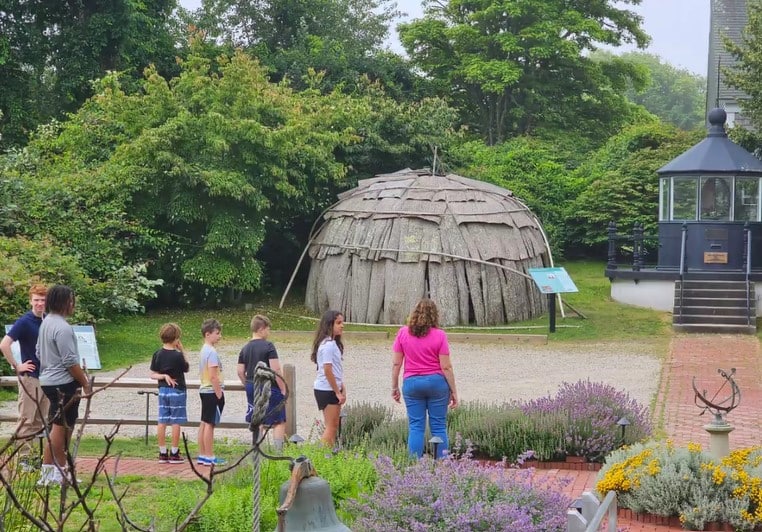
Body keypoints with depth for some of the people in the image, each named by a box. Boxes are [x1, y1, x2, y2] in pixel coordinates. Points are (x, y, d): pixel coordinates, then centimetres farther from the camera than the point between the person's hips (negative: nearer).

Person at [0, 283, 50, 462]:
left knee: (41, 421, 12)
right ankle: (23, 458, 3)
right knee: (27, 420, -2)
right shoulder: (24, 322, -13)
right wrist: (17, 367, -16)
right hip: (30, 377, -7)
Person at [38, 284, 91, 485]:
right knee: (61, 427, -4)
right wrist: (85, 383, -13)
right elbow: (70, 361, -21)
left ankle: (49, 469, 19)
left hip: (48, 380, 10)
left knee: (56, 426, 15)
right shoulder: (62, 327, -19)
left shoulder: (46, 323, 13)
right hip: (63, 383, -10)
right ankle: (58, 472, 1)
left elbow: (40, 353, 21)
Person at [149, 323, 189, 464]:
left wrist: (163, 376, -7)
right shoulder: (178, 356, -14)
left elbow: (153, 374, 0)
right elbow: (186, 368, 3)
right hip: (177, 391, -5)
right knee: (176, 422, 1)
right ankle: (174, 454, 4)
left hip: (163, 390, 5)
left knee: (162, 422, 6)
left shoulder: (158, 354, 0)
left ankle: (163, 453, 10)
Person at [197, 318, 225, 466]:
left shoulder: (204, 350, 13)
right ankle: (209, 457, -3)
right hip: (212, 391, -10)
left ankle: (202, 455, 16)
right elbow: (213, 376, -22)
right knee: (210, 424, -6)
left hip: (204, 390, 10)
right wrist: (219, 393, -17)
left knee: (204, 423, 11)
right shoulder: (212, 352, -17)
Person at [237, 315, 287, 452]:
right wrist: (283, 389, -12)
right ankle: (279, 452, -7)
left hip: (252, 388, 7)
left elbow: (240, 372, 10)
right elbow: (276, 370, -17)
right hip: (269, 388, -7)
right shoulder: (268, 346, -12)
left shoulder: (245, 349, 8)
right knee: (279, 422, -1)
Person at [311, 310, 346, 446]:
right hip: (327, 390, -10)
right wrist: (338, 392, -15)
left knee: (334, 426, 11)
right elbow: (327, 371, -20)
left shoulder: (333, 343, 14)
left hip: (333, 390, 10)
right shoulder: (328, 345, -17)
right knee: (331, 427, -6)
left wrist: (342, 388, 11)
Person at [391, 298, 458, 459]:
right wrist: (453, 391, 0)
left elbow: (396, 363, 1)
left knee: (415, 427, 4)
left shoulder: (403, 333, 0)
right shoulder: (439, 335, -6)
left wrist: (394, 387, 10)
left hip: (411, 382, 1)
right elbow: (446, 367, -7)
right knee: (439, 427, 4)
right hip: (436, 381, -1)